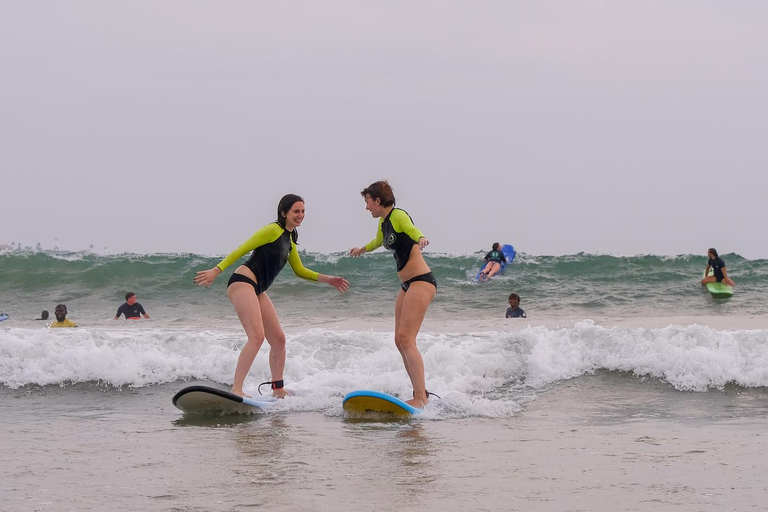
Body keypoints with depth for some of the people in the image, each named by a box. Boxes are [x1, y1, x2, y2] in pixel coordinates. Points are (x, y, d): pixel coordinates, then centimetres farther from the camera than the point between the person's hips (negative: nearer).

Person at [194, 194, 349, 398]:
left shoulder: (290, 240, 20)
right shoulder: (273, 230, -7)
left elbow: (300, 270, 31)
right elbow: (242, 249, -11)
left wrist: (328, 280, 24)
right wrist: (216, 270, -17)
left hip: (257, 291, 10)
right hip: (243, 282, -10)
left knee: (279, 339, 10)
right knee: (257, 336, -22)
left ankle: (278, 389, 18)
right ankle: (236, 389, -27)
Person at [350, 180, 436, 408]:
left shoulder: (398, 216, -12)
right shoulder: (383, 221, 15)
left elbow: (413, 230, -35)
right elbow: (378, 241, 39)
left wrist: (421, 239, -59)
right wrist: (362, 250, 59)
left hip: (421, 282, -10)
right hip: (407, 285, 10)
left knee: (406, 338, -18)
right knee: (400, 340, 6)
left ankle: (421, 397, -22)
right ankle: (420, 394, 6)